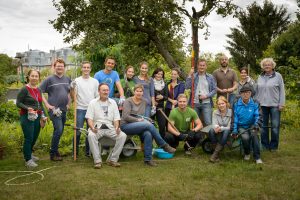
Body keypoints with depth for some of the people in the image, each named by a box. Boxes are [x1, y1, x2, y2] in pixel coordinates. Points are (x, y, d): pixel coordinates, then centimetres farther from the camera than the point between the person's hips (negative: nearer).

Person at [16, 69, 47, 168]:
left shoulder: (38, 90, 11)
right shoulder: (24, 89, -10)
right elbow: (18, 103, -10)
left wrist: (43, 115, 12)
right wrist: (28, 108, -24)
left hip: (37, 117, 7)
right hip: (27, 117, -7)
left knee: (35, 137, 17)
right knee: (29, 138, -4)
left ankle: (29, 153, 40)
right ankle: (28, 160, 8)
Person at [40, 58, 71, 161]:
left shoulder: (68, 79, 11)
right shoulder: (49, 79, -4)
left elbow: (70, 92, 23)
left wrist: (69, 103, 11)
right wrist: (47, 104, -11)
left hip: (64, 110, 6)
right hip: (54, 109, -6)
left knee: (59, 131, 13)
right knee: (58, 130, -14)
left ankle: (55, 150, 27)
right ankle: (53, 154, -2)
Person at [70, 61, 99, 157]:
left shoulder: (95, 81, 8)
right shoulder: (77, 81, 2)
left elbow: (98, 96, 9)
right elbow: (73, 95, -2)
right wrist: (72, 88, -20)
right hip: (80, 109, -2)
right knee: (78, 131, -1)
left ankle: (88, 151, 18)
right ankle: (75, 151, 9)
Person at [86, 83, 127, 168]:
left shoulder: (113, 102, 16)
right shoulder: (93, 103, 9)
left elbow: (116, 118, 11)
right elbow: (89, 118, 1)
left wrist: (117, 127, -10)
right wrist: (92, 128, -20)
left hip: (110, 127, 2)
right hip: (97, 127, -2)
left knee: (123, 136, -24)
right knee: (91, 135, -35)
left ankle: (112, 159, -14)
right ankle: (97, 160, -24)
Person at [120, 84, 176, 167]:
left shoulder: (144, 102, 13)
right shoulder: (128, 101, -4)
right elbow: (126, 116, -14)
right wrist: (138, 120, -15)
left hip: (138, 126, 5)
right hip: (126, 126, -5)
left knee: (148, 134, -31)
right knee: (149, 125, -30)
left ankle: (148, 159, -23)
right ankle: (164, 145, -17)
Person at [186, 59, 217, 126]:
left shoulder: (210, 77, 6)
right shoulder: (193, 76, 6)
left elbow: (214, 89, 4)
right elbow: (187, 87, -7)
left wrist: (206, 96, -10)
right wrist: (190, 75, -11)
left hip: (206, 103, -1)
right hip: (195, 103, 1)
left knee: (208, 123, -8)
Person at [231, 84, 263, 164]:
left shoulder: (255, 104, -1)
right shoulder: (236, 104, 0)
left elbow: (258, 116, -6)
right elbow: (234, 118, 1)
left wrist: (256, 124, -26)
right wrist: (234, 130, -6)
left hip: (252, 125, 0)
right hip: (241, 126, 0)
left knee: (254, 134, -32)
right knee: (245, 137, -30)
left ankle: (257, 157, -21)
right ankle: (247, 153, 2)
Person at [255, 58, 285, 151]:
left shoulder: (278, 76, 1)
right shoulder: (260, 77, 11)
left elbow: (282, 91, -1)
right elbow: (257, 91, 15)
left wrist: (281, 104, -6)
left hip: (274, 105, -3)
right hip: (262, 105, 3)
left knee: (275, 126, 1)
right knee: (263, 126, 6)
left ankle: (273, 146, 12)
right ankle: (264, 145, 17)